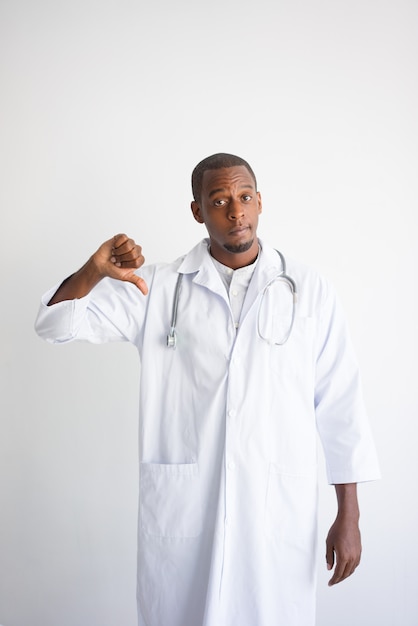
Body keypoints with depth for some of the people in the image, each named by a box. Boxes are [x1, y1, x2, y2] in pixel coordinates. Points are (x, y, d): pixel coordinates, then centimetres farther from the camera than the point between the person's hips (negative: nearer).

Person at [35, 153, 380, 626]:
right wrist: (95, 272, -19)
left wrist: (348, 516, 1)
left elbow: (340, 406, 3)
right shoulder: (157, 287, 3)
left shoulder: (310, 292, 2)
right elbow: (56, 324, 2)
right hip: (180, 509, 1)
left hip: (279, 511, 0)